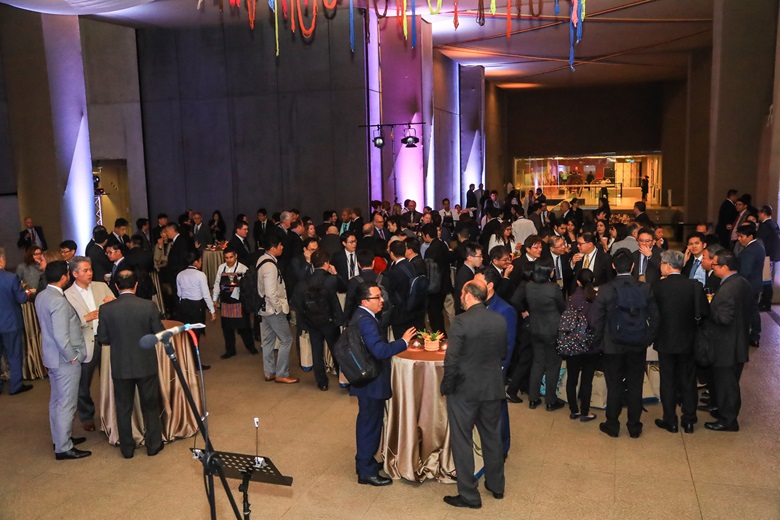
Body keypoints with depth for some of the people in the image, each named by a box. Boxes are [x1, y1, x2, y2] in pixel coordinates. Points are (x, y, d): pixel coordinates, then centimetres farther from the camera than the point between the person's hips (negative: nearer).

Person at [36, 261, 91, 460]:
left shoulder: (41, 296, 4)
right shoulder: (59, 301, -25)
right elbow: (61, 337, -27)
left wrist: (81, 319, 14)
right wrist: (72, 357, -15)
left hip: (52, 356, 9)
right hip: (64, 360, -9)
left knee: (57, 401, 20)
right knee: (66, 404, 1)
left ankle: (60, 438, 34)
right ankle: (64, 448, 9)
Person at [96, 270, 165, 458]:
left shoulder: (106, 309, -11)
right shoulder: (149, 306, -14)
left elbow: (102, 339, -4)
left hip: (120, 367, 1)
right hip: (146, 365, -1)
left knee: (123, 408, 16)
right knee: (151, 406, 15)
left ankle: (127, 448, 26)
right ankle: (153, 445, 25)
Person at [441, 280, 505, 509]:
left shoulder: (461, 321, -20)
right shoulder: (500, 320, -3)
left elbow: (451, 360, -19)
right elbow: (503, 353, 8)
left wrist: (446, 387, -6)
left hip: (464, 389, -6)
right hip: (493, 388, 6)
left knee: (462, 441, 8)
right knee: (492, 437, 21)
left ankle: (469, 495, 17)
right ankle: (496, 486, 37)